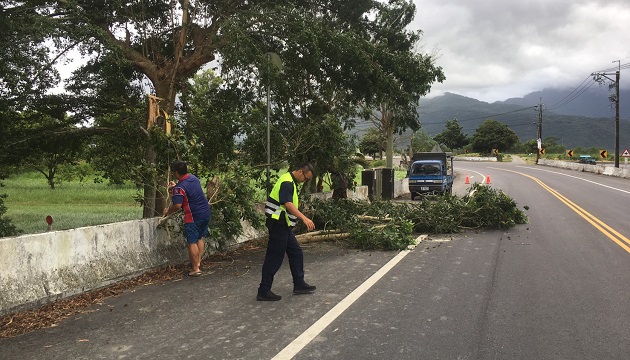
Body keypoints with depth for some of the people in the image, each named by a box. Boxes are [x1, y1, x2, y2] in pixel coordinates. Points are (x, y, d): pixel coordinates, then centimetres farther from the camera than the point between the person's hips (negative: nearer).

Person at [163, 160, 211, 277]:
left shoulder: (179, 188, -18)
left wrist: (167, 211, -7)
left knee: (192, 242, 1)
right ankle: (198, 263, 25)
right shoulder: (194, 178, 6)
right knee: (200, 238, 20)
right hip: (206, 214, 8)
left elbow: (177, 205, -25)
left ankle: (195, 269, 5)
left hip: (193, 217, -8)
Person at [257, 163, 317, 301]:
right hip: (278, 224, -10)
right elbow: (288, 204, -30)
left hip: (284, 225, 10)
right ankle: (263, 291, 1)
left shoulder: (291, 182, 15)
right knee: (274, 258, -6)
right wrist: (304, 218, -39)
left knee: (296, 253, 14)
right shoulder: (287, 182, -18)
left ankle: (299, 284, 24)